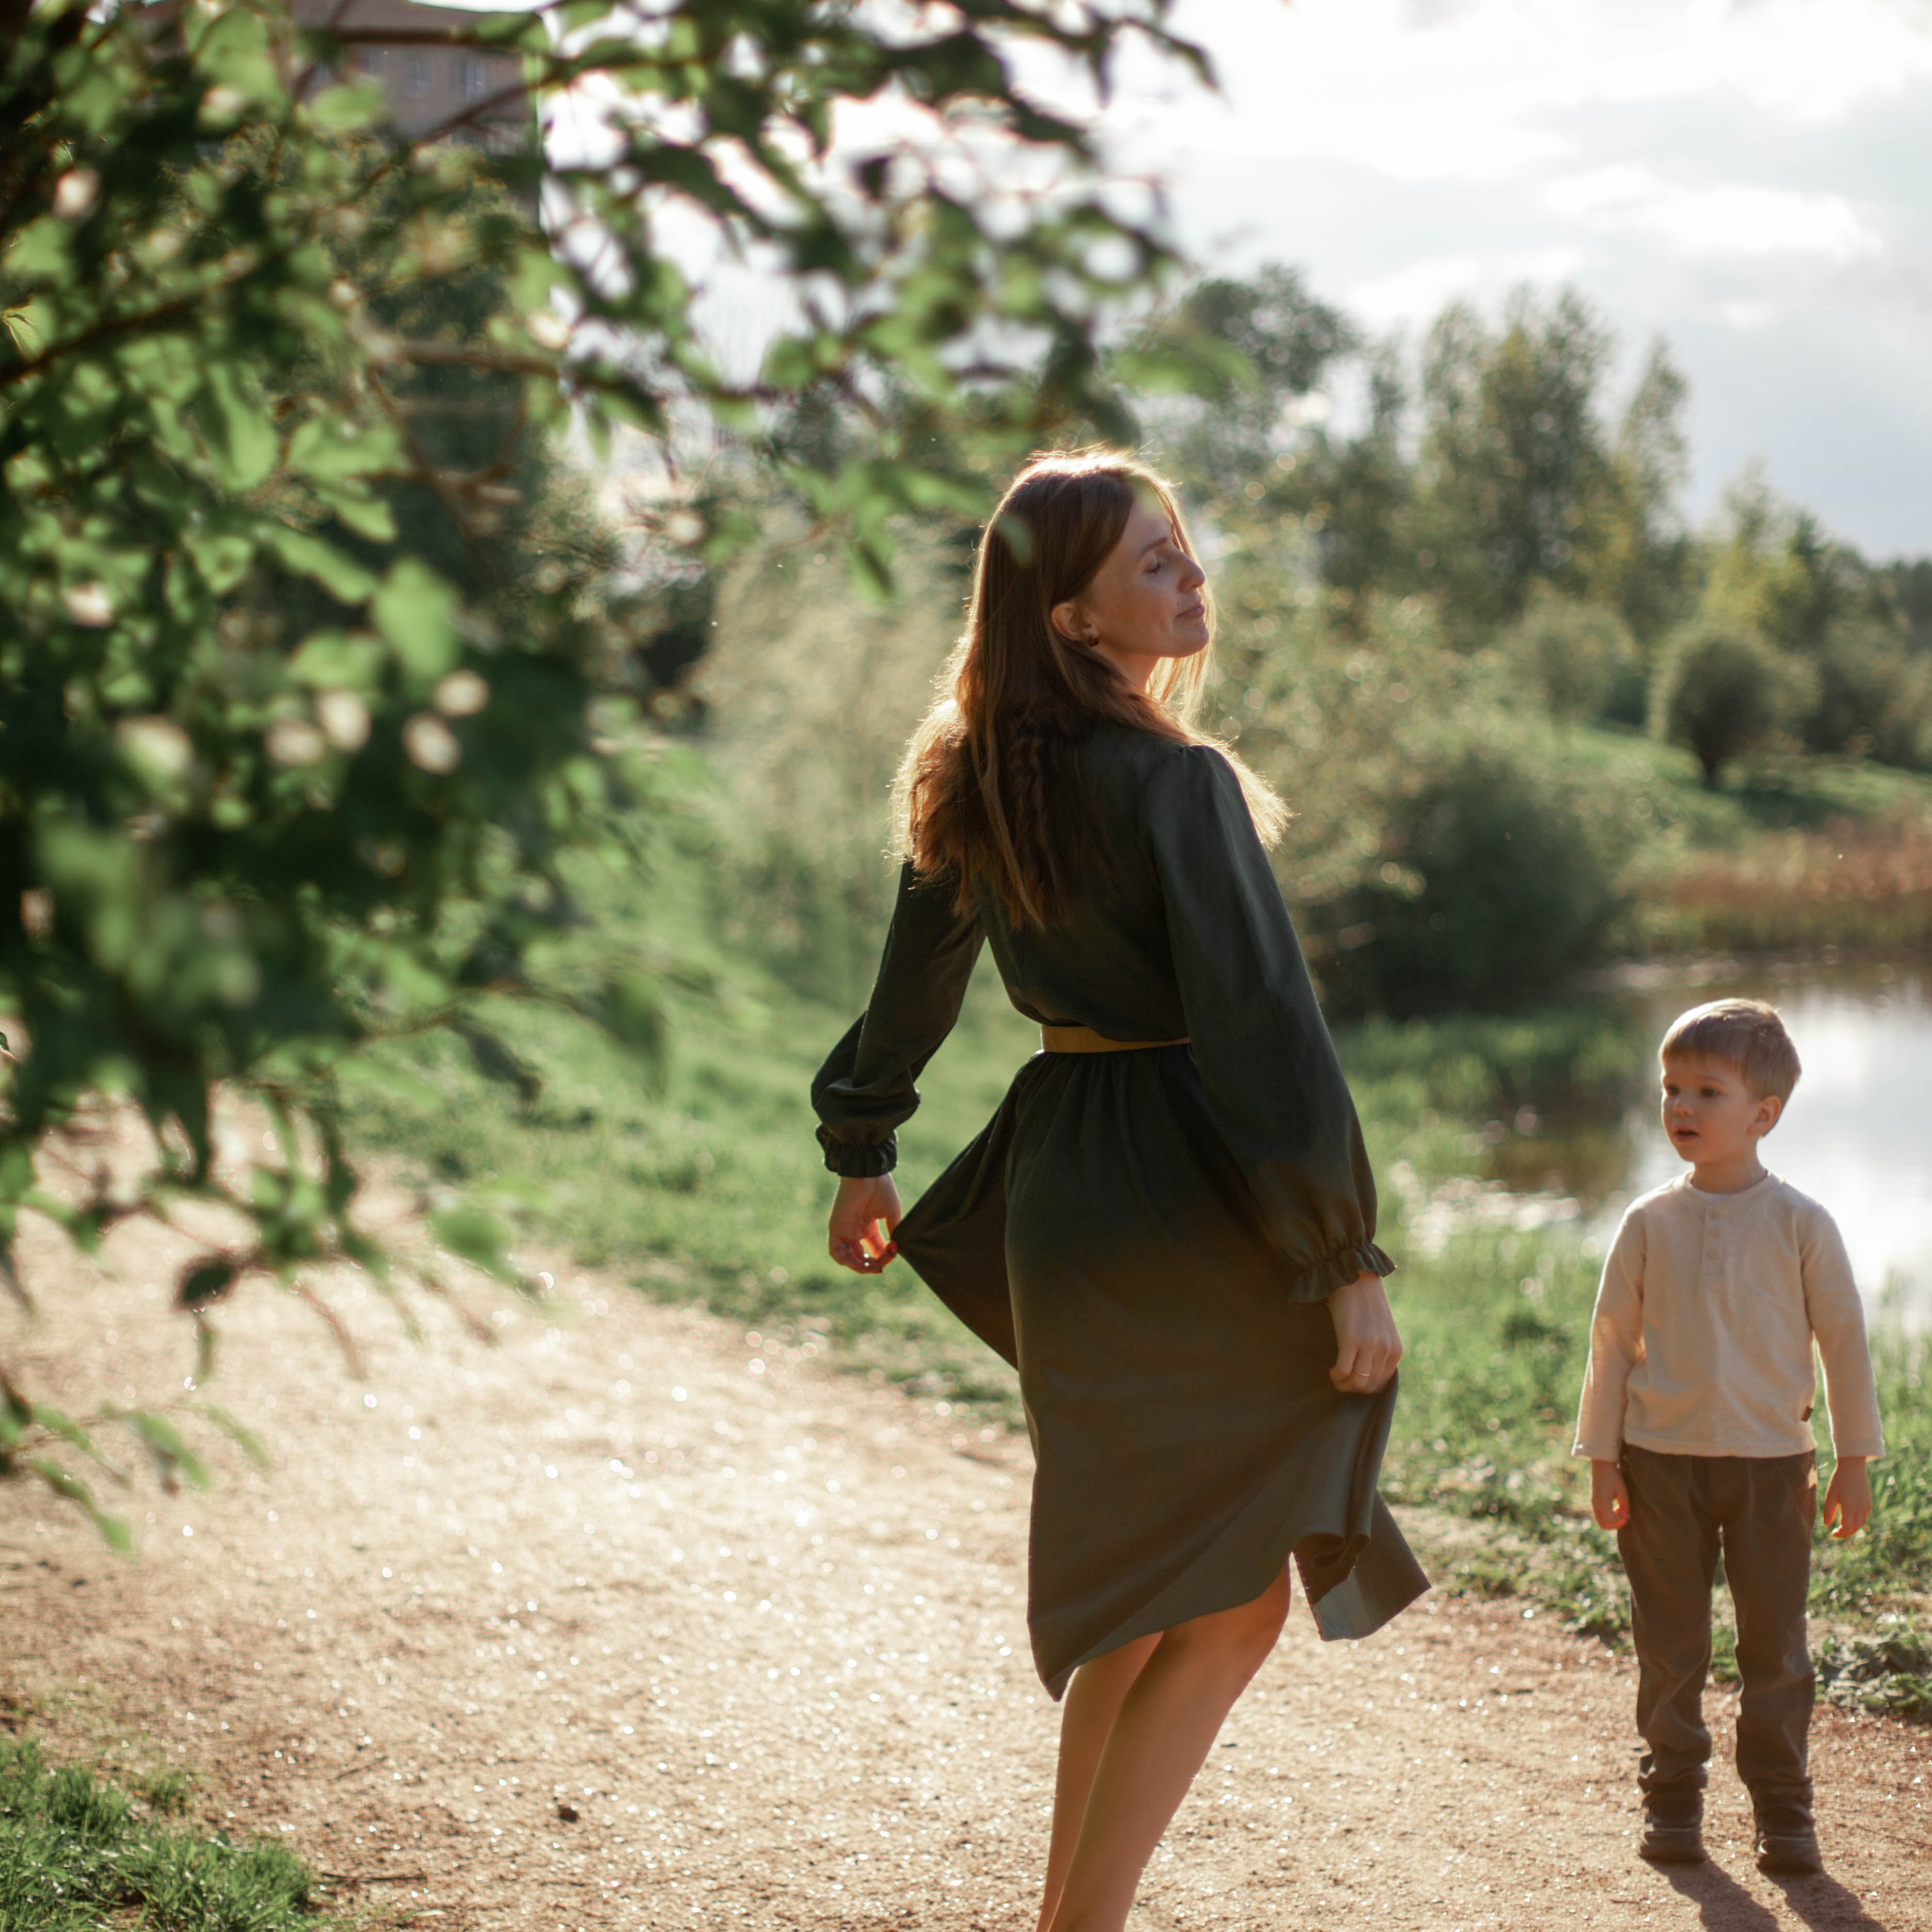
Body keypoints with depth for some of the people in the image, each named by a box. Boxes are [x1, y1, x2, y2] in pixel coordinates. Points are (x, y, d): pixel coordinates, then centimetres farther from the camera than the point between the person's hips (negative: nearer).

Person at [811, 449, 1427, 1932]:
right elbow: (1264, 1029, -20)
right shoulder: (1177, 780, -18)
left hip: (1057, 1185, 8)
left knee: (1138, 1585, 21)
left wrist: (862, 1154, 30)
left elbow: (914, 980, 17)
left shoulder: (976, 778, 6)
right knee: (1232, 1601, 4)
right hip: (1193, 1206, -8)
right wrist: (1350, 1260, -17)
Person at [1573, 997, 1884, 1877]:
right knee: (1669, 1646, 7)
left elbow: (1842, 1337, 2)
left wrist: (1853, 1461, 2)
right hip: (1660, 1461, 1)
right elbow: (1612, 1341, 5)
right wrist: (1601, 1460, 3)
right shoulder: (1649, 1223, 0)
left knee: (1775, 1646, 4)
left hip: (1771, 1463, -1)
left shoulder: (1800, 1223, -4)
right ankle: (1673, 1797, 19)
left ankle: (1781, 1805, 16)